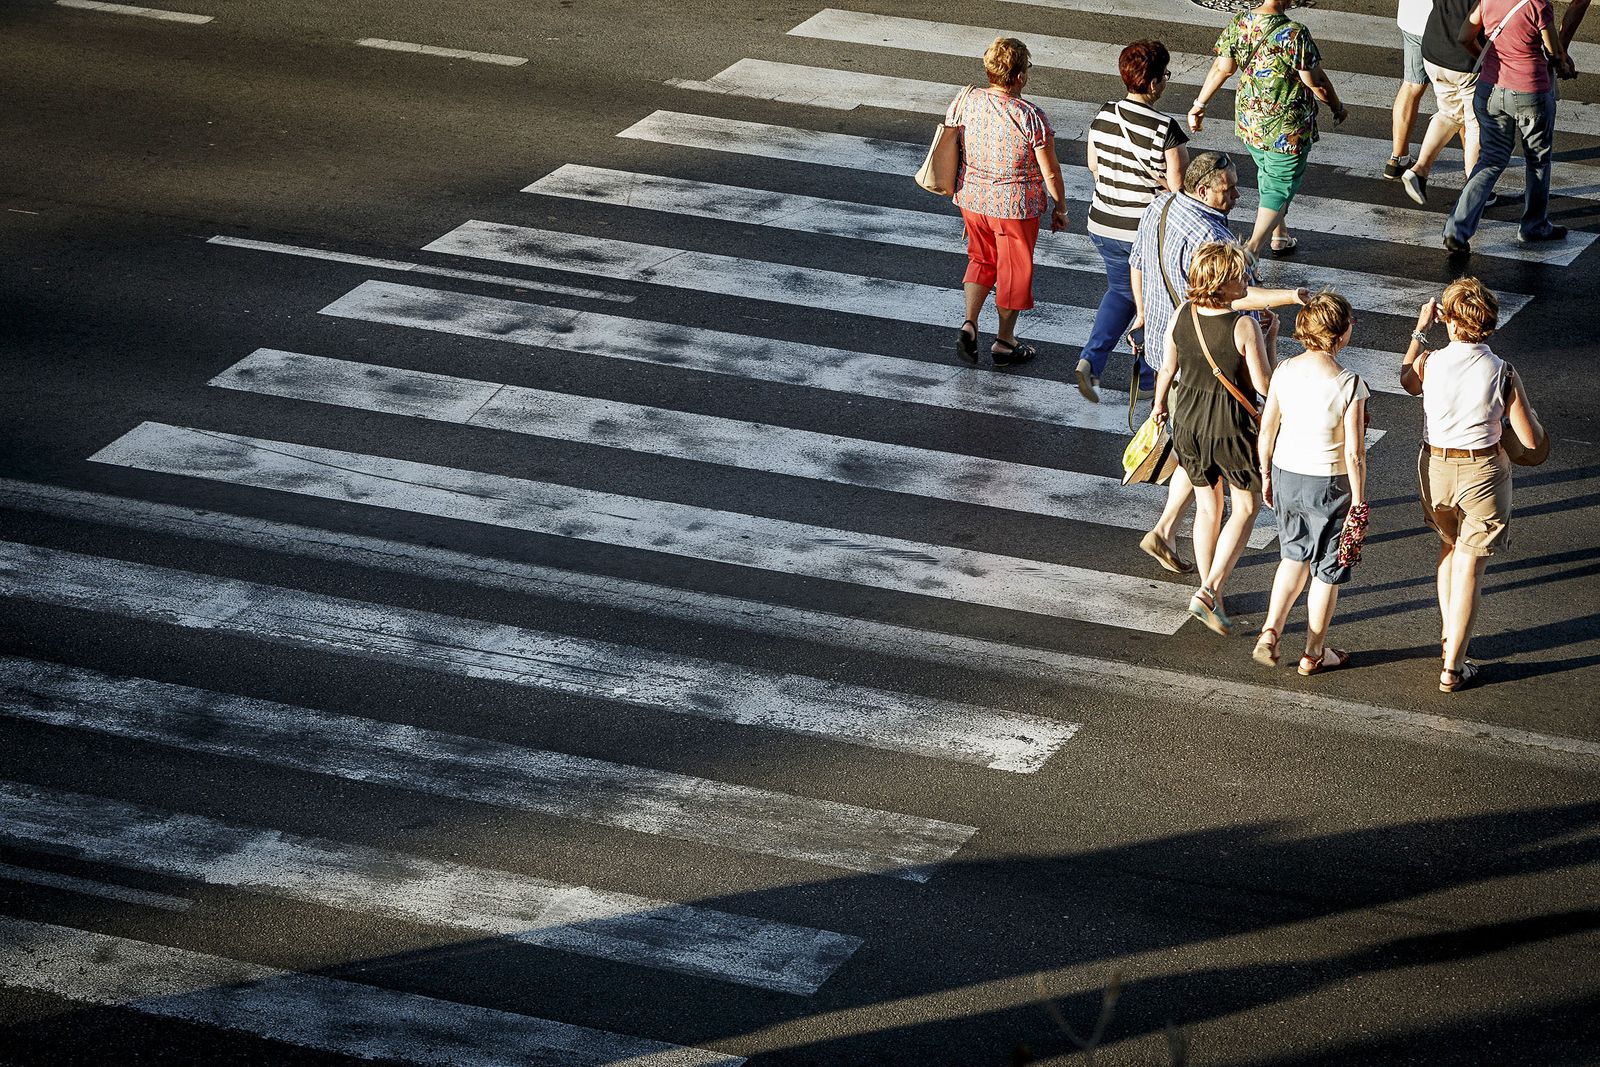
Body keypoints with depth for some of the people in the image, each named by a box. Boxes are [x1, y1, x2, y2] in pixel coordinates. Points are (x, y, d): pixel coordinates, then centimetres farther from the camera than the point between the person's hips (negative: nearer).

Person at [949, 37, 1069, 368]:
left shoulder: (965, 102, -11)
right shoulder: (1031, 117, -23)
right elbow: (1050, 172, -16)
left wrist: (957, 189, 19)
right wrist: (1060, 208, 0)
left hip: (972, 200, 4)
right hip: (1015, 206, -4)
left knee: (981, 259, 26)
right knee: (1013, 269, 15)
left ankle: (969, 323, 11)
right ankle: (1004, 343, 26)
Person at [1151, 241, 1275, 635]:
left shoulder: (1181, 316, -10)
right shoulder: (1244, 327, -24)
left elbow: (1168, 369, 3)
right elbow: (1264, 385, -17)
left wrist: (1159, 403, 22)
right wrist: (1267, 341, -3)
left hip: (1188, 420, 5)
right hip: (1232, 425, -5)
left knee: (1207, 506, 23)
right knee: (1245, 508, 14)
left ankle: (1209, 590, 34)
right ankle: (1210, 591, 3)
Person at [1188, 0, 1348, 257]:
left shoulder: (1238, 24, -9)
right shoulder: (1295, 35, -26)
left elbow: (1221, 68, -2)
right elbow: (1316, 82, -18)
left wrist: (1199, 104, 9)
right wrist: (1337, 107, 0)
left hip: (1249, 120, 6)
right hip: (1288, 129, -6)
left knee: (1268, 176, 26)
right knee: (1281, 187, 8)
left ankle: (1279, 237, 43)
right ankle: (1252, 250, -1)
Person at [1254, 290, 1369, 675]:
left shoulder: (1285, 371, -9)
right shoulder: (1349, 384, -23)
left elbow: (1267, 429, 0)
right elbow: (1354, 452, -19)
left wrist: (1266, 475, 15)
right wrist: (1358, 501, -8)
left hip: (1286, 474, 5)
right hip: (1329, 484, -4)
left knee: (1295, 554, 27)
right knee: (1327, 569, 15)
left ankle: (1271, 629, 14)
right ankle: (1314, 654, 27)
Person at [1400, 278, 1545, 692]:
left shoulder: (1429, 363, -12)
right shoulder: (1502, 373, -16)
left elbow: (1407, 381, 15)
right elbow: (1531, 440, -12)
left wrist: (1420, 331, 24)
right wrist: (1528, 412, 10)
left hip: (1436, 467, 3)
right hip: (1483, 471, -3)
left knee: (1450, 544, 30)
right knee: (1470, 566, 7)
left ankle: (1448, 633, 38)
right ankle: (1452, 667, 10)